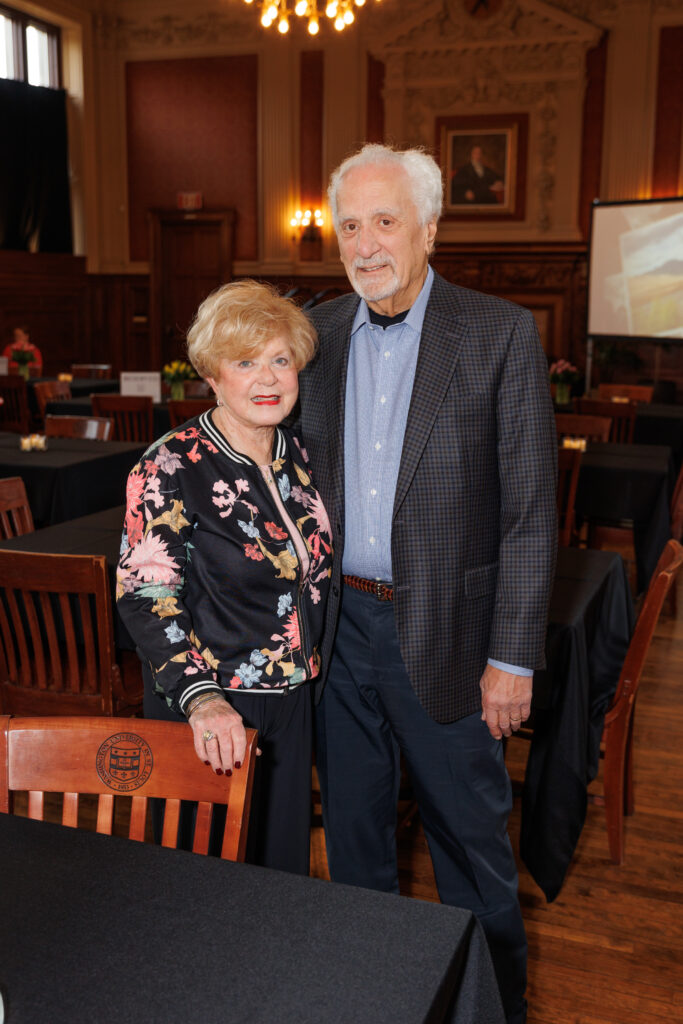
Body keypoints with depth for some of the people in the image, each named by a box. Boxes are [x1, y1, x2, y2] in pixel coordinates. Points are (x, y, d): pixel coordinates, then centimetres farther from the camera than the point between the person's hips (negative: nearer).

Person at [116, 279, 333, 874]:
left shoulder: (299, 458, 4)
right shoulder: (173, 466, -15)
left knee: (284, 867, 19)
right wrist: (201, 697, -30)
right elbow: (145, 596, -20)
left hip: (294, 707, 6)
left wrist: (309, 671, 12)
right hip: (212, 715, -6)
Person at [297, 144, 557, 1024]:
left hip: (442, 631, -4)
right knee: (352, 823, 20)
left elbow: (529, 511, -10)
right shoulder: (317, 332, 3)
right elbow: (301, 474, 10)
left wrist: (512, 658, -12)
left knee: (470, 834, 13)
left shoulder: (501, 335, -10)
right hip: (338, 628, 4)